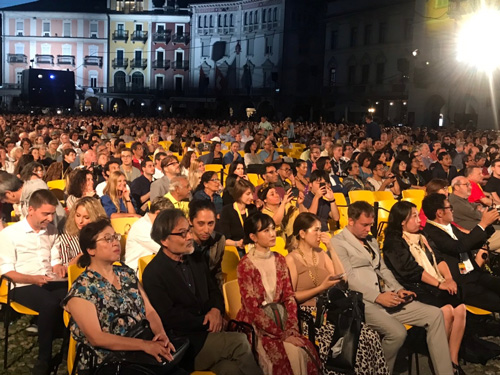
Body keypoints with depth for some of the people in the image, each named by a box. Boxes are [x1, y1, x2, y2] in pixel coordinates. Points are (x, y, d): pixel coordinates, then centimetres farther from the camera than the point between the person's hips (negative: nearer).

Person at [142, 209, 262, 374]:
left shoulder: (197, 259, 12)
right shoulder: (153, 274, -9)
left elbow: (214, 290, 20)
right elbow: (169, 318, -13)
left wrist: (216, 310, -2)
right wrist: (206, 323, -11)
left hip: (209, 332, 6)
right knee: (239, 342, -24)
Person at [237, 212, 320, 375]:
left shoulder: (279, 259, 5)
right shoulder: (245, 265, -13)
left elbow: (289, 296, 2)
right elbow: (252, 308, -16)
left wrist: (291, 329, -13)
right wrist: (282, 335, -19)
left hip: (278, 320, 5)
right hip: (255, 326, -5)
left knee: (307, 350, -19)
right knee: (292, 353, -25)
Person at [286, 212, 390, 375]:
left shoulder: (321, 254, 16)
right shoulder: (291, 259, -3)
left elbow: (342, 279, 7)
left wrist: (331, 248, 3)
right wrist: (321, 288, -13)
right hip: (308, 315, -6)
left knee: (370, 337, -17)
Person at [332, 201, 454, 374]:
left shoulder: (371, 241, 22)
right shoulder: (338, 243, -5)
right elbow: (349, 280, -13)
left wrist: (398, 289, 3)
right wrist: (378, 296, -21)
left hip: (386, 297, 8)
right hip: (363, 302, -8)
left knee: (434, 314, -4)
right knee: (397, 332, -31)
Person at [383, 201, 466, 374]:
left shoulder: (419, 237, 21)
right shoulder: (393, 241, -3)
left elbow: (437, 258, 14)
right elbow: (411, 270, -12)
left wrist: (448, 278, -5)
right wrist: (439, 284, -12)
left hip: (434, 286, 7)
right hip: (412, 289, -7)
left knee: (460, 308, -18)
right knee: (446, 310, -26)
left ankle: (453, 360, -11)